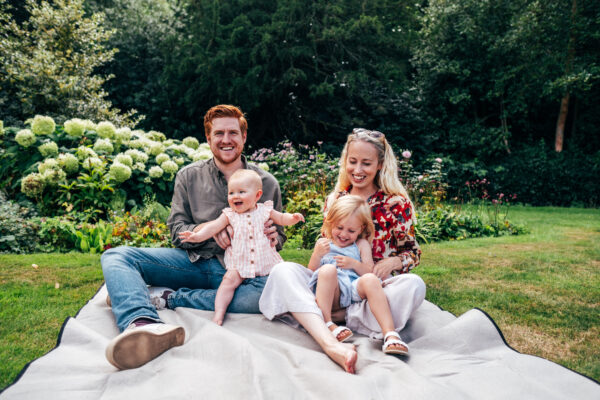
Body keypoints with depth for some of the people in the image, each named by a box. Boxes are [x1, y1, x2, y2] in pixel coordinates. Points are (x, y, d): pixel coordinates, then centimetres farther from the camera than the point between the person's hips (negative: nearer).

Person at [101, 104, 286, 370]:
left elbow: (278, 235, 14)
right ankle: (144, 324, -50)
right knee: (115, 256, -18)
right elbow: (177, 232, 7)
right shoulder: (189, 177, 10)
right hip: (193, 261, 2)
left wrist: (272, 237, -11)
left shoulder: (266, 183, 8)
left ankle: (169, 297, -25)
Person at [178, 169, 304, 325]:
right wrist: (197, 236, -21)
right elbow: (213, 227, -5)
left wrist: (293, 218, -6)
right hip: (239, 262, -1)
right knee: (229, 279, -21)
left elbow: (281, 218, 15)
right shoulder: (229, 214, 3)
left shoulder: (265, 210, 4)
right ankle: (219, 313, -18)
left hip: (266, 259, 1)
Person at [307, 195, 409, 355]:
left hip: (355, 291, 1)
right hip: (330, 294, 0)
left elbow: (369, 272, 11)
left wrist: (354, 264, -9)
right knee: (328, 269, -32)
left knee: (370, 280, -32)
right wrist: (317, 254, -6)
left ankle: (389, 334, -42)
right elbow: (311, 271, 14)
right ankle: (327, 324, -34)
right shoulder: (323, 243, 22)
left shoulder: (361, 245, 21)